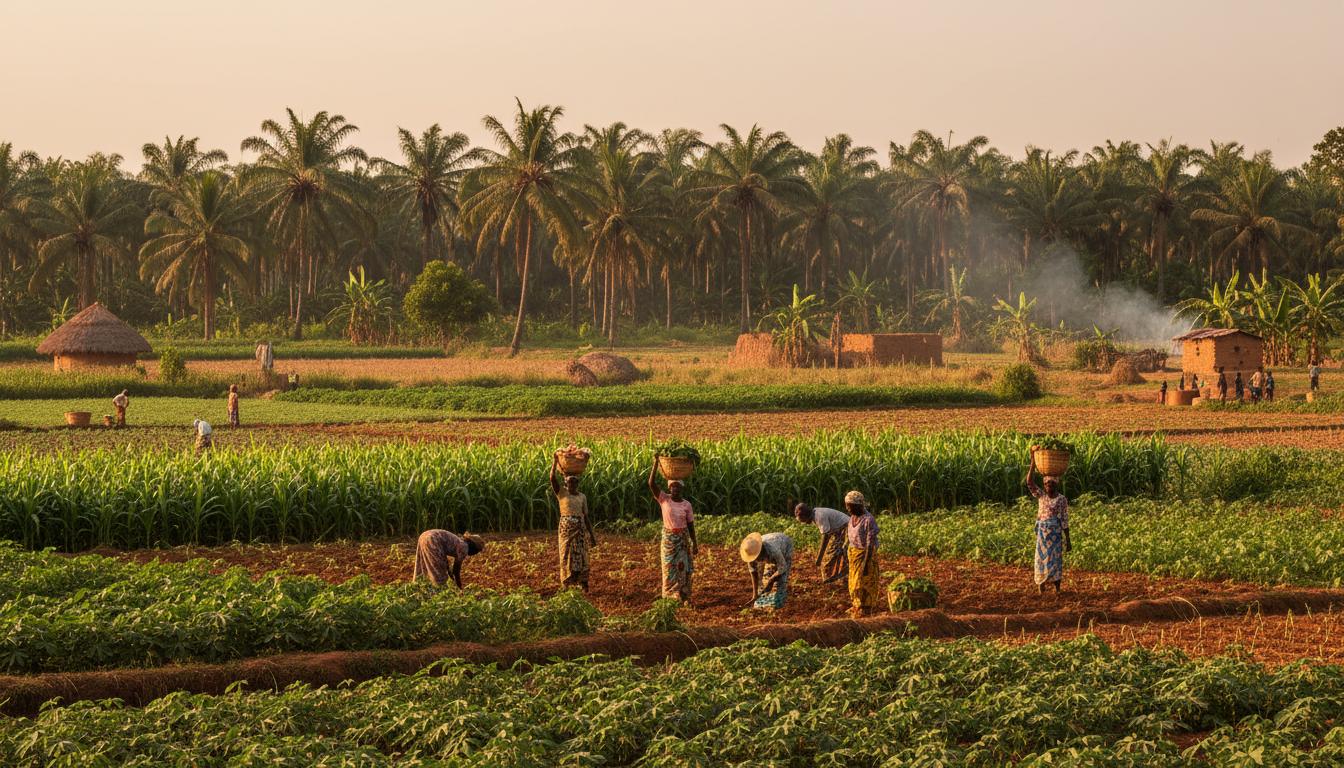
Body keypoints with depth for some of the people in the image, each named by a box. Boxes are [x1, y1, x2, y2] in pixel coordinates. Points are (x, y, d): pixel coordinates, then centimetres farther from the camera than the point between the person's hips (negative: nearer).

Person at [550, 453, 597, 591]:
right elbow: (553, 478, -13)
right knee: (567, 554, -1)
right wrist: (555, 462, -21)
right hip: (566, 528, -2)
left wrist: (592, 534, 7)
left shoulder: (582, 497, 8)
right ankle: (568, 582, 6)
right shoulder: (561, 493, 2)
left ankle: (582, 583, 4)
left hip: (580, 528, 2)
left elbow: (585, 516, 9)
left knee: (581, 555, 1)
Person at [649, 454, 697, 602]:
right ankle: (671, 597, 13)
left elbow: (690, 525, 4)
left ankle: (684, 596, 14)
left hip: (683, 538, 1)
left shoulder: (687, 505, -2)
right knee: (669, 568, 3)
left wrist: (694, 544, 3)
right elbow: (651, 484, -17)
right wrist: (656, 463, -26)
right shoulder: (664, 499, -5)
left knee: (684, 567, 3)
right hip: (668, 538, -1)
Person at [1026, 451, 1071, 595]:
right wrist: (1033, 463, -17)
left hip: (1056, 533, -2)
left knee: (1055, 559, -1)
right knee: (1041, 558, 3)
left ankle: (1057, 588, 6)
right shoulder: (1041, 495, 4)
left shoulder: (1062, 499, -3)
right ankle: (1041, 588, 10)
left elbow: (1065, 521, -2)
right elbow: (1030, 482, -9)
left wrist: (1068, 540, -2)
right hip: (1042, 532, 2)